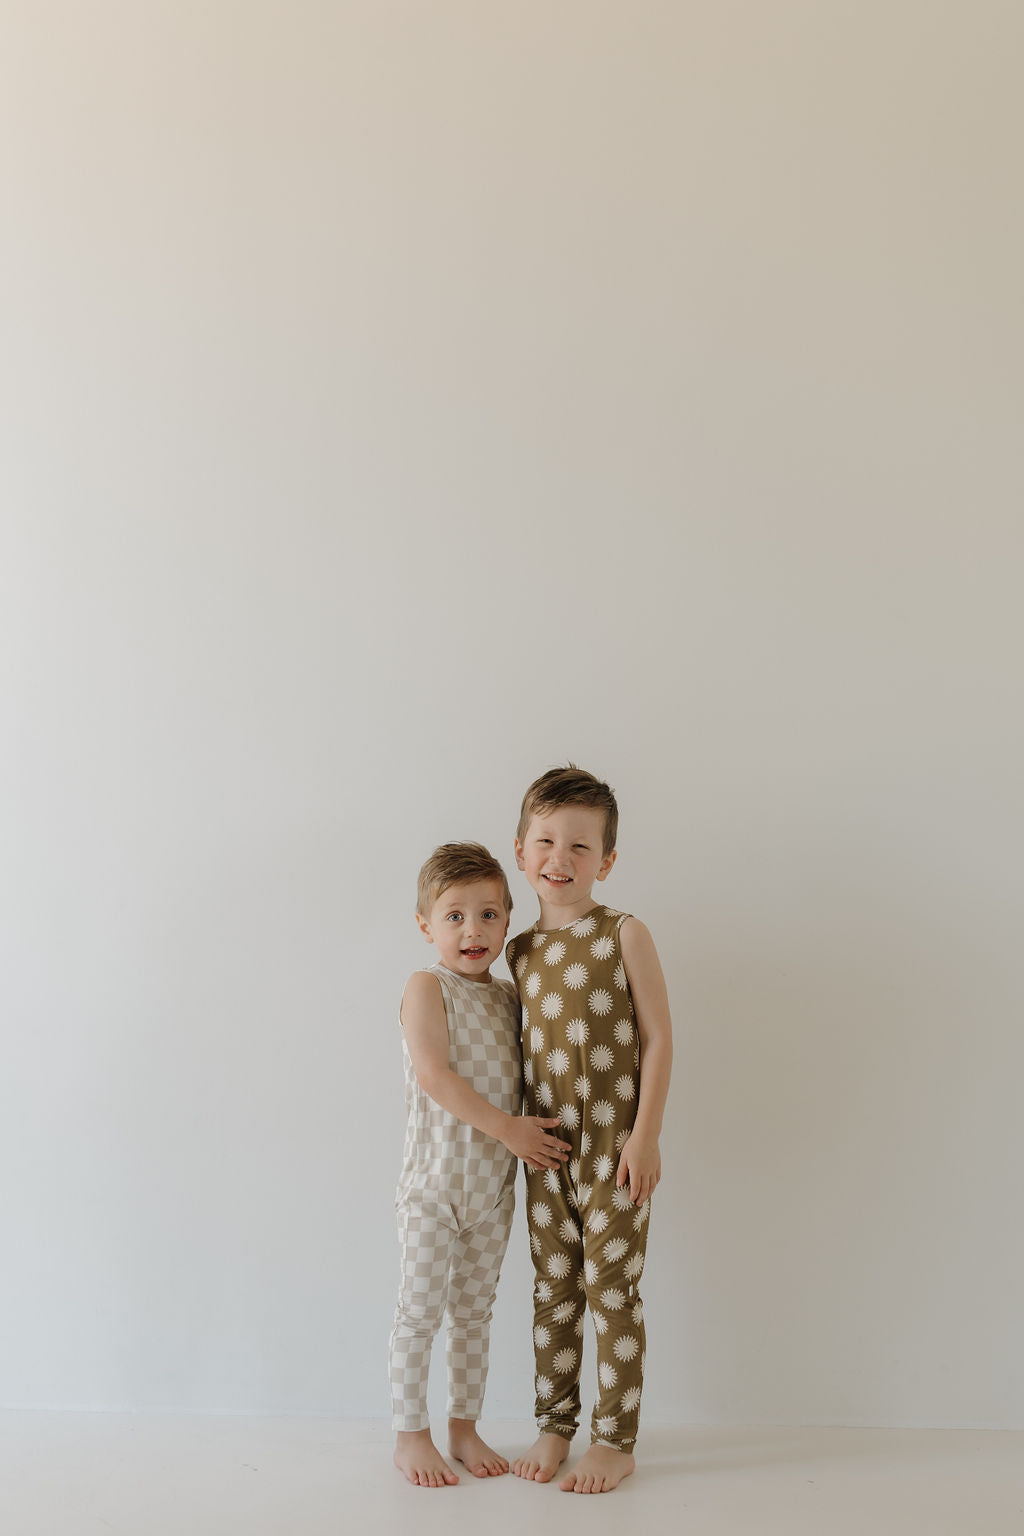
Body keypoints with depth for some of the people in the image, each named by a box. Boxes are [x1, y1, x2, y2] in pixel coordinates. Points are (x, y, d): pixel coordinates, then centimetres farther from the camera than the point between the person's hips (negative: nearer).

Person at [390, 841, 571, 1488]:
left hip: (495, 1184, 5)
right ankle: (411, 1435, 17)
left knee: (475, 1312, 15)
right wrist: (507, 1128, -22)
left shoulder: (510, 996, 7)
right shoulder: (427, 987, -10)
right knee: (421, 1310, 3)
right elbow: (434, 1075, -21)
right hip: (434, 1181, -5)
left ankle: (465, 1428, 28)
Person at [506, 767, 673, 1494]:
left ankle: (617, 1440, 16)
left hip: (616, 1146, -4)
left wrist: (645, 1135, -13)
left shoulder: (625, 935, -8)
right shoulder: (521, 951, 6)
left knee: (612, 1289, 3)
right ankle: (554, 1426, 27)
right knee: (554, 1290, 13)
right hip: (546, 1145, 5)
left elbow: (658, 1038, -9)